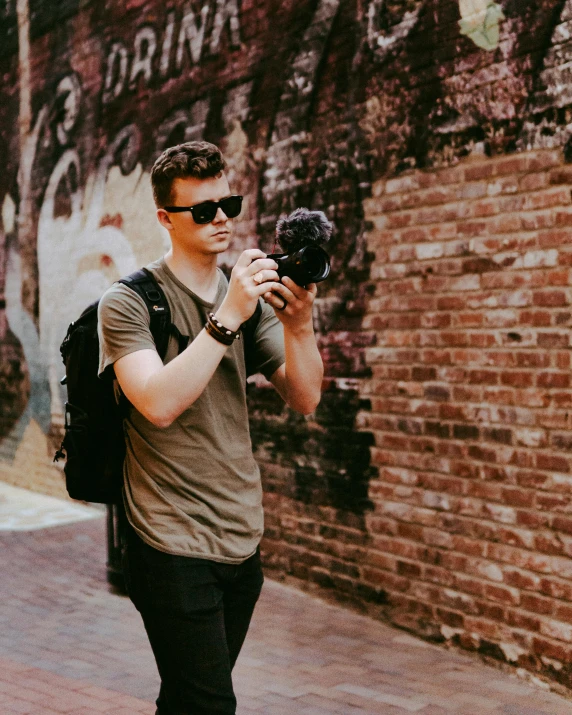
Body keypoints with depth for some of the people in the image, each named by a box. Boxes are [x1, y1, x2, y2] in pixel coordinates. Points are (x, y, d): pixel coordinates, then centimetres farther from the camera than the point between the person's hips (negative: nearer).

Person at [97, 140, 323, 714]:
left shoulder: (252, 299, 9)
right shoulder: (128, 302, -7)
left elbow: (304, 399, 1)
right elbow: (159, 404, -22)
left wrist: (298, 323, -16)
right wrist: (228, 317, -25)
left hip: (242, 541, 6)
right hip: (173, 548, -5)